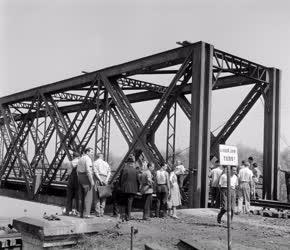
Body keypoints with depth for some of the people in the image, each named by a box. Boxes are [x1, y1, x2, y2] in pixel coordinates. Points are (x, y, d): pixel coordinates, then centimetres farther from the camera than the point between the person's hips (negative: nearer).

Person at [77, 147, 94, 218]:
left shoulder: (80, 159, 16)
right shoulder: (88, 159, -12)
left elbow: (78, 170, 17)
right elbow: (88, 170, -21)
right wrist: (91, 180, -19)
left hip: (80, 177, 9)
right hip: (87, 178, -9)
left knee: (82, 197, 11)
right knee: (88, 196, -6)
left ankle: (81, 213, 12)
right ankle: (86, 214, -8)